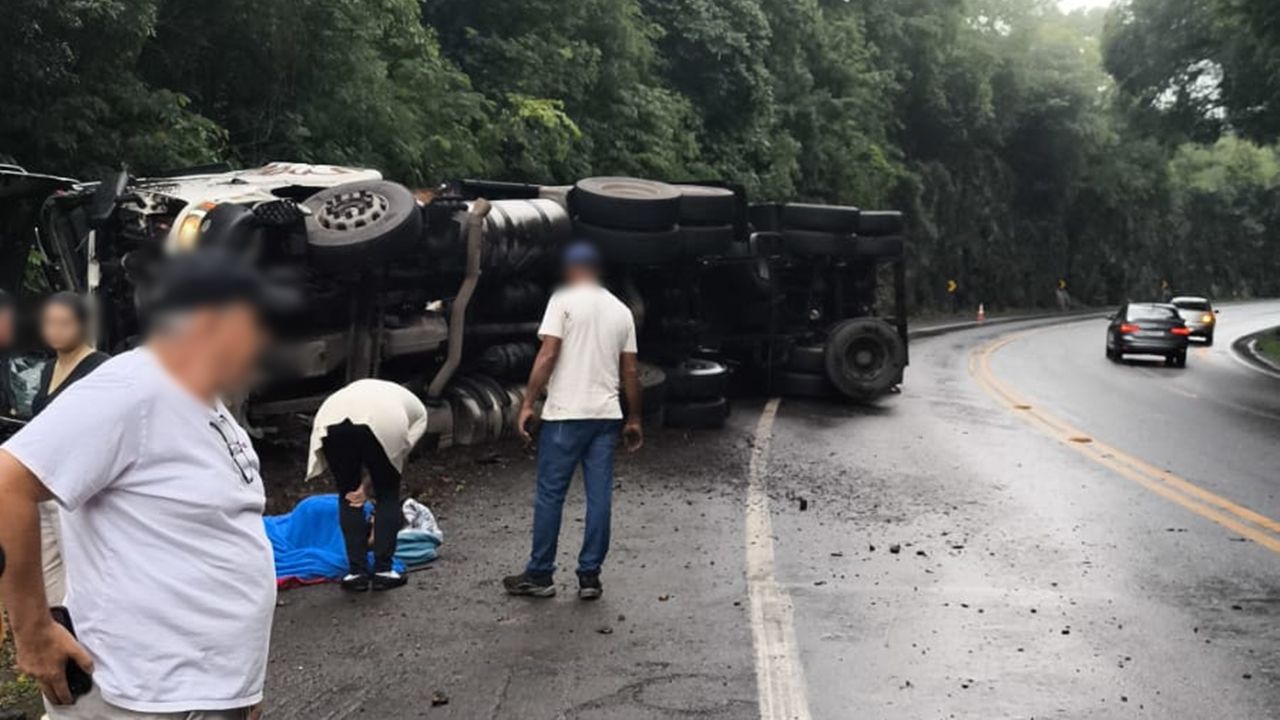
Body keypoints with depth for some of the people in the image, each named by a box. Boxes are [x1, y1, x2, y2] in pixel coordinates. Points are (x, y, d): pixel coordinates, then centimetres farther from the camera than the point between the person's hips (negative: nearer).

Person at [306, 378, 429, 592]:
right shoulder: (417, 410, 35)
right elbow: (400, 452, 18)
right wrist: (368, 486, 17)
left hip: (332, 419, 3)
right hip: (382, 422, -3)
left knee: (348, 496, 20)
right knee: (388, 494, 18)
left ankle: (357, 572, 18)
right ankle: (383, 570, 17)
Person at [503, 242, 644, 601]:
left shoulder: (563, 300, -3)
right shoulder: (621, 310, 11)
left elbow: (548, 354, -12)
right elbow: (630, 371, 11)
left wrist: (528, 404, -9)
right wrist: (634, 419, 18)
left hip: (565, 414, -5)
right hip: (606, 415, 5)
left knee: (549, 496, 3)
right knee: (599, 497, 6)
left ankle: (539, 575, 8)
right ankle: (589, 576, 10)